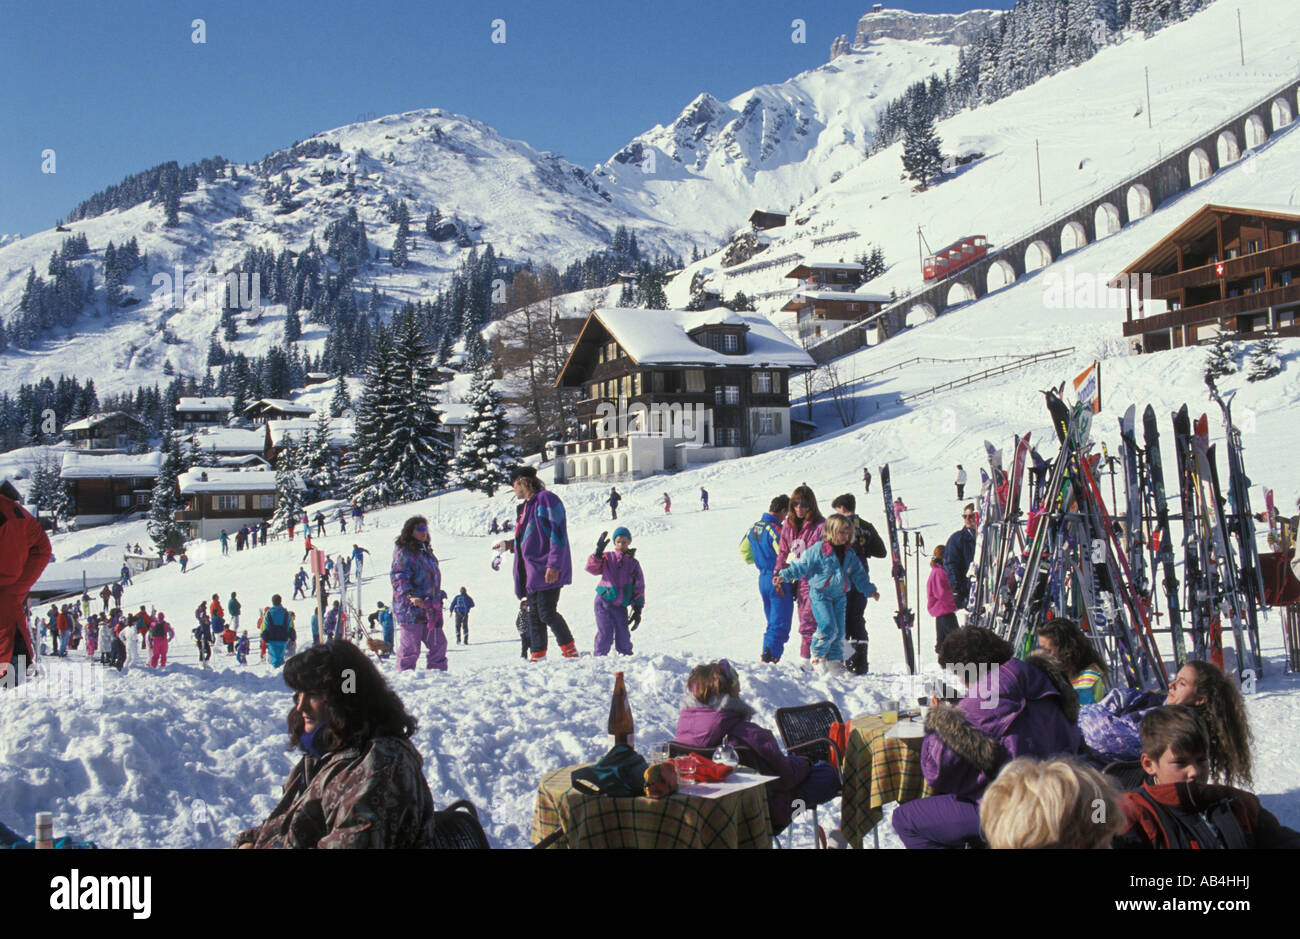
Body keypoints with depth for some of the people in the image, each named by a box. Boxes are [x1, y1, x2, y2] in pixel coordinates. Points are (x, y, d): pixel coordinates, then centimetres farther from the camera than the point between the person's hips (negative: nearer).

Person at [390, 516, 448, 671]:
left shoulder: (426, 551, 18)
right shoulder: (404, 552, -9)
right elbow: (398, 577, -19)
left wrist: (436, 599, 28)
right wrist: (410, 596, -33)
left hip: (429, 607, 9)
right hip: (411, 608, -9)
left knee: (438, 643, 13)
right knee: (411, 647, -4)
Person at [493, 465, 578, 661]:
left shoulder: (546, 499, -9)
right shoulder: (525, 506, 21)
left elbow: (557, 534, -17)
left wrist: (553, 565, -22)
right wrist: (511, 544, 15)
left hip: (547, 570, -9)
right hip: (531, 571, 9)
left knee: (546, 612, -12)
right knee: (534, 614, 7)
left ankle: (569, 648, 0)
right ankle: (538, 655, 11)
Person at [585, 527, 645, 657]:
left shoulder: (634, 563, 9)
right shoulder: (608, 558, 4)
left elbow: (639, 588, 8)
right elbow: (592, 568, -10)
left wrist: (638, 609, 1)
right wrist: (598, 552, -23)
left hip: (621, 606, 2)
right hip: (604, 601, -2)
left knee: (623, 635, 4)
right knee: (605, 633, -9)